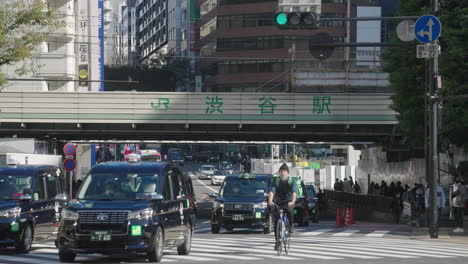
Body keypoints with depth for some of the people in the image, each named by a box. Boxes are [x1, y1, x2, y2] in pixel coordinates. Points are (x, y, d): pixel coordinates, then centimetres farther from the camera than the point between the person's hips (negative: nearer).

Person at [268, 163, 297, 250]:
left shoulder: (292, 181, -3)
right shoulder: (276, 181, 0)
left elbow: (294, 192, -20)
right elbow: (272, 191, -15)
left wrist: (292, 201, -39)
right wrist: (270, 201, -35)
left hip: (288, 202, -2)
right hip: (277, 203, 2)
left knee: (289, 209, -37)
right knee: (276, 223, -4)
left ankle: (291, 225, -17)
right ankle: (277, 241, 6)